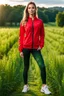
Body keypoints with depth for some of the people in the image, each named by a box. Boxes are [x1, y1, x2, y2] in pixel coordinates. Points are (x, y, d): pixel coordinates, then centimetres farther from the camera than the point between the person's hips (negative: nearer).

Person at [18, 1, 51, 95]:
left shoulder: (40, 21, 4)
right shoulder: (23, 22, 2)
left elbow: (42, 35, 9)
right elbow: (21, 36, 2)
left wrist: (41, 45, -4)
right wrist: (21, 50, -1)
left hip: (36, 48, 0)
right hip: (26, 48, 0)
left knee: (42, 66, -10)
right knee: (26, 67, 8)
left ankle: (44, 87, 1)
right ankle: (26, 86, 23)